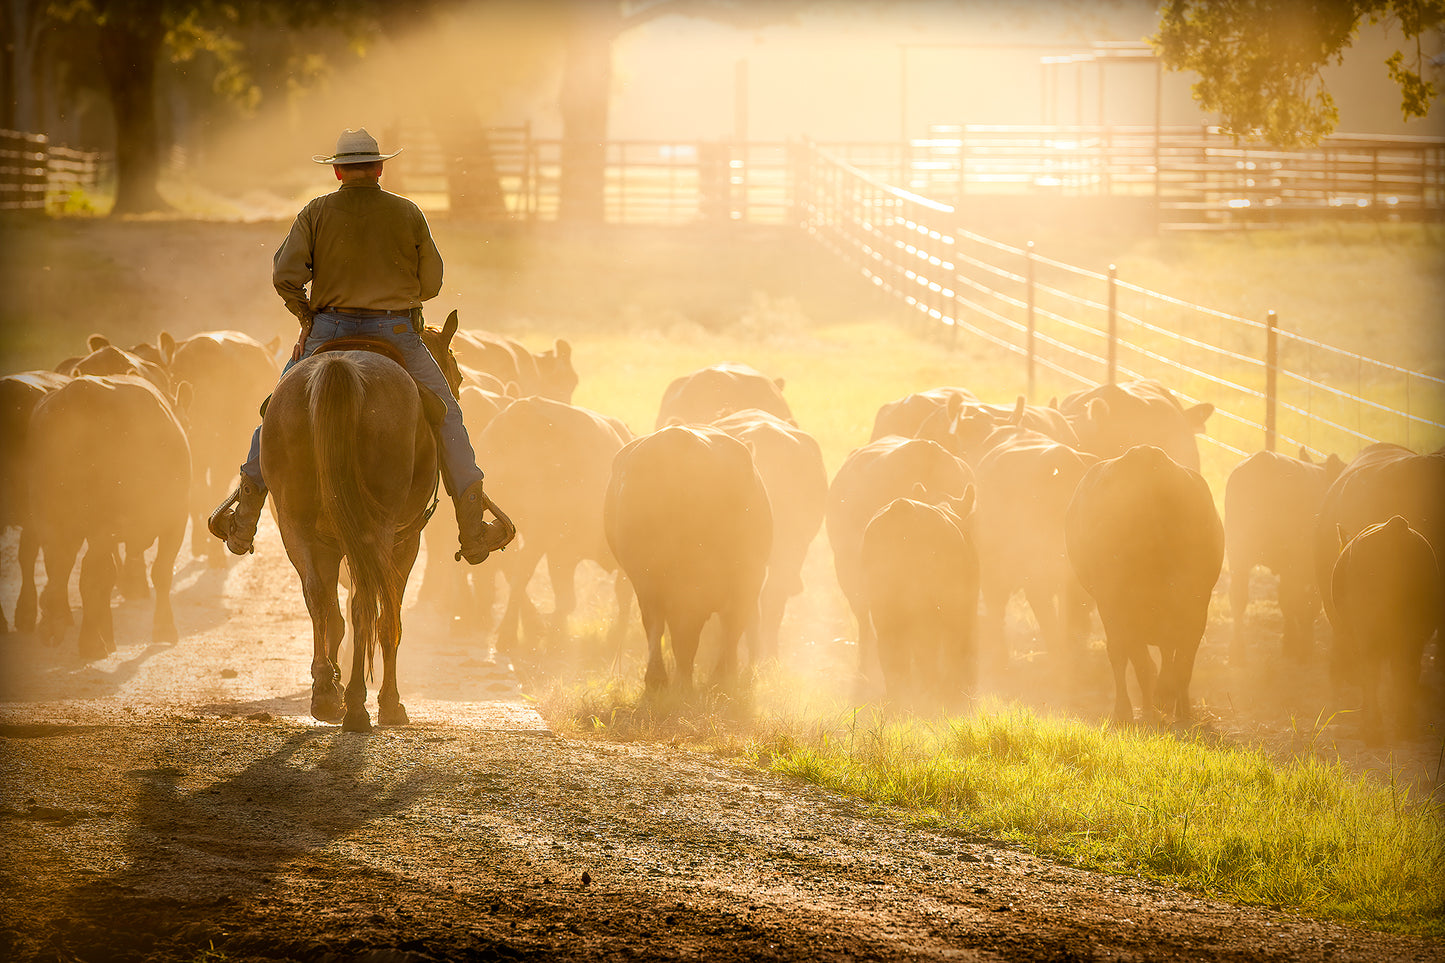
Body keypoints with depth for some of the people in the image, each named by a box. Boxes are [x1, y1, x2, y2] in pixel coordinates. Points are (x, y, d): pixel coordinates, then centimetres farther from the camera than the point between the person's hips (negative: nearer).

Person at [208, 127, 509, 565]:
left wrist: (305, 315, 9)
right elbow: (431, 282, 6)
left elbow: (285, 276, -8)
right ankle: (472, 531, 7)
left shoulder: (316, 213, -1)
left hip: (330, 332, 0)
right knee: (446, 415, 13)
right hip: (398, 332, 0)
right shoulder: (408, 214, 1)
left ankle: (243, 522, 14)